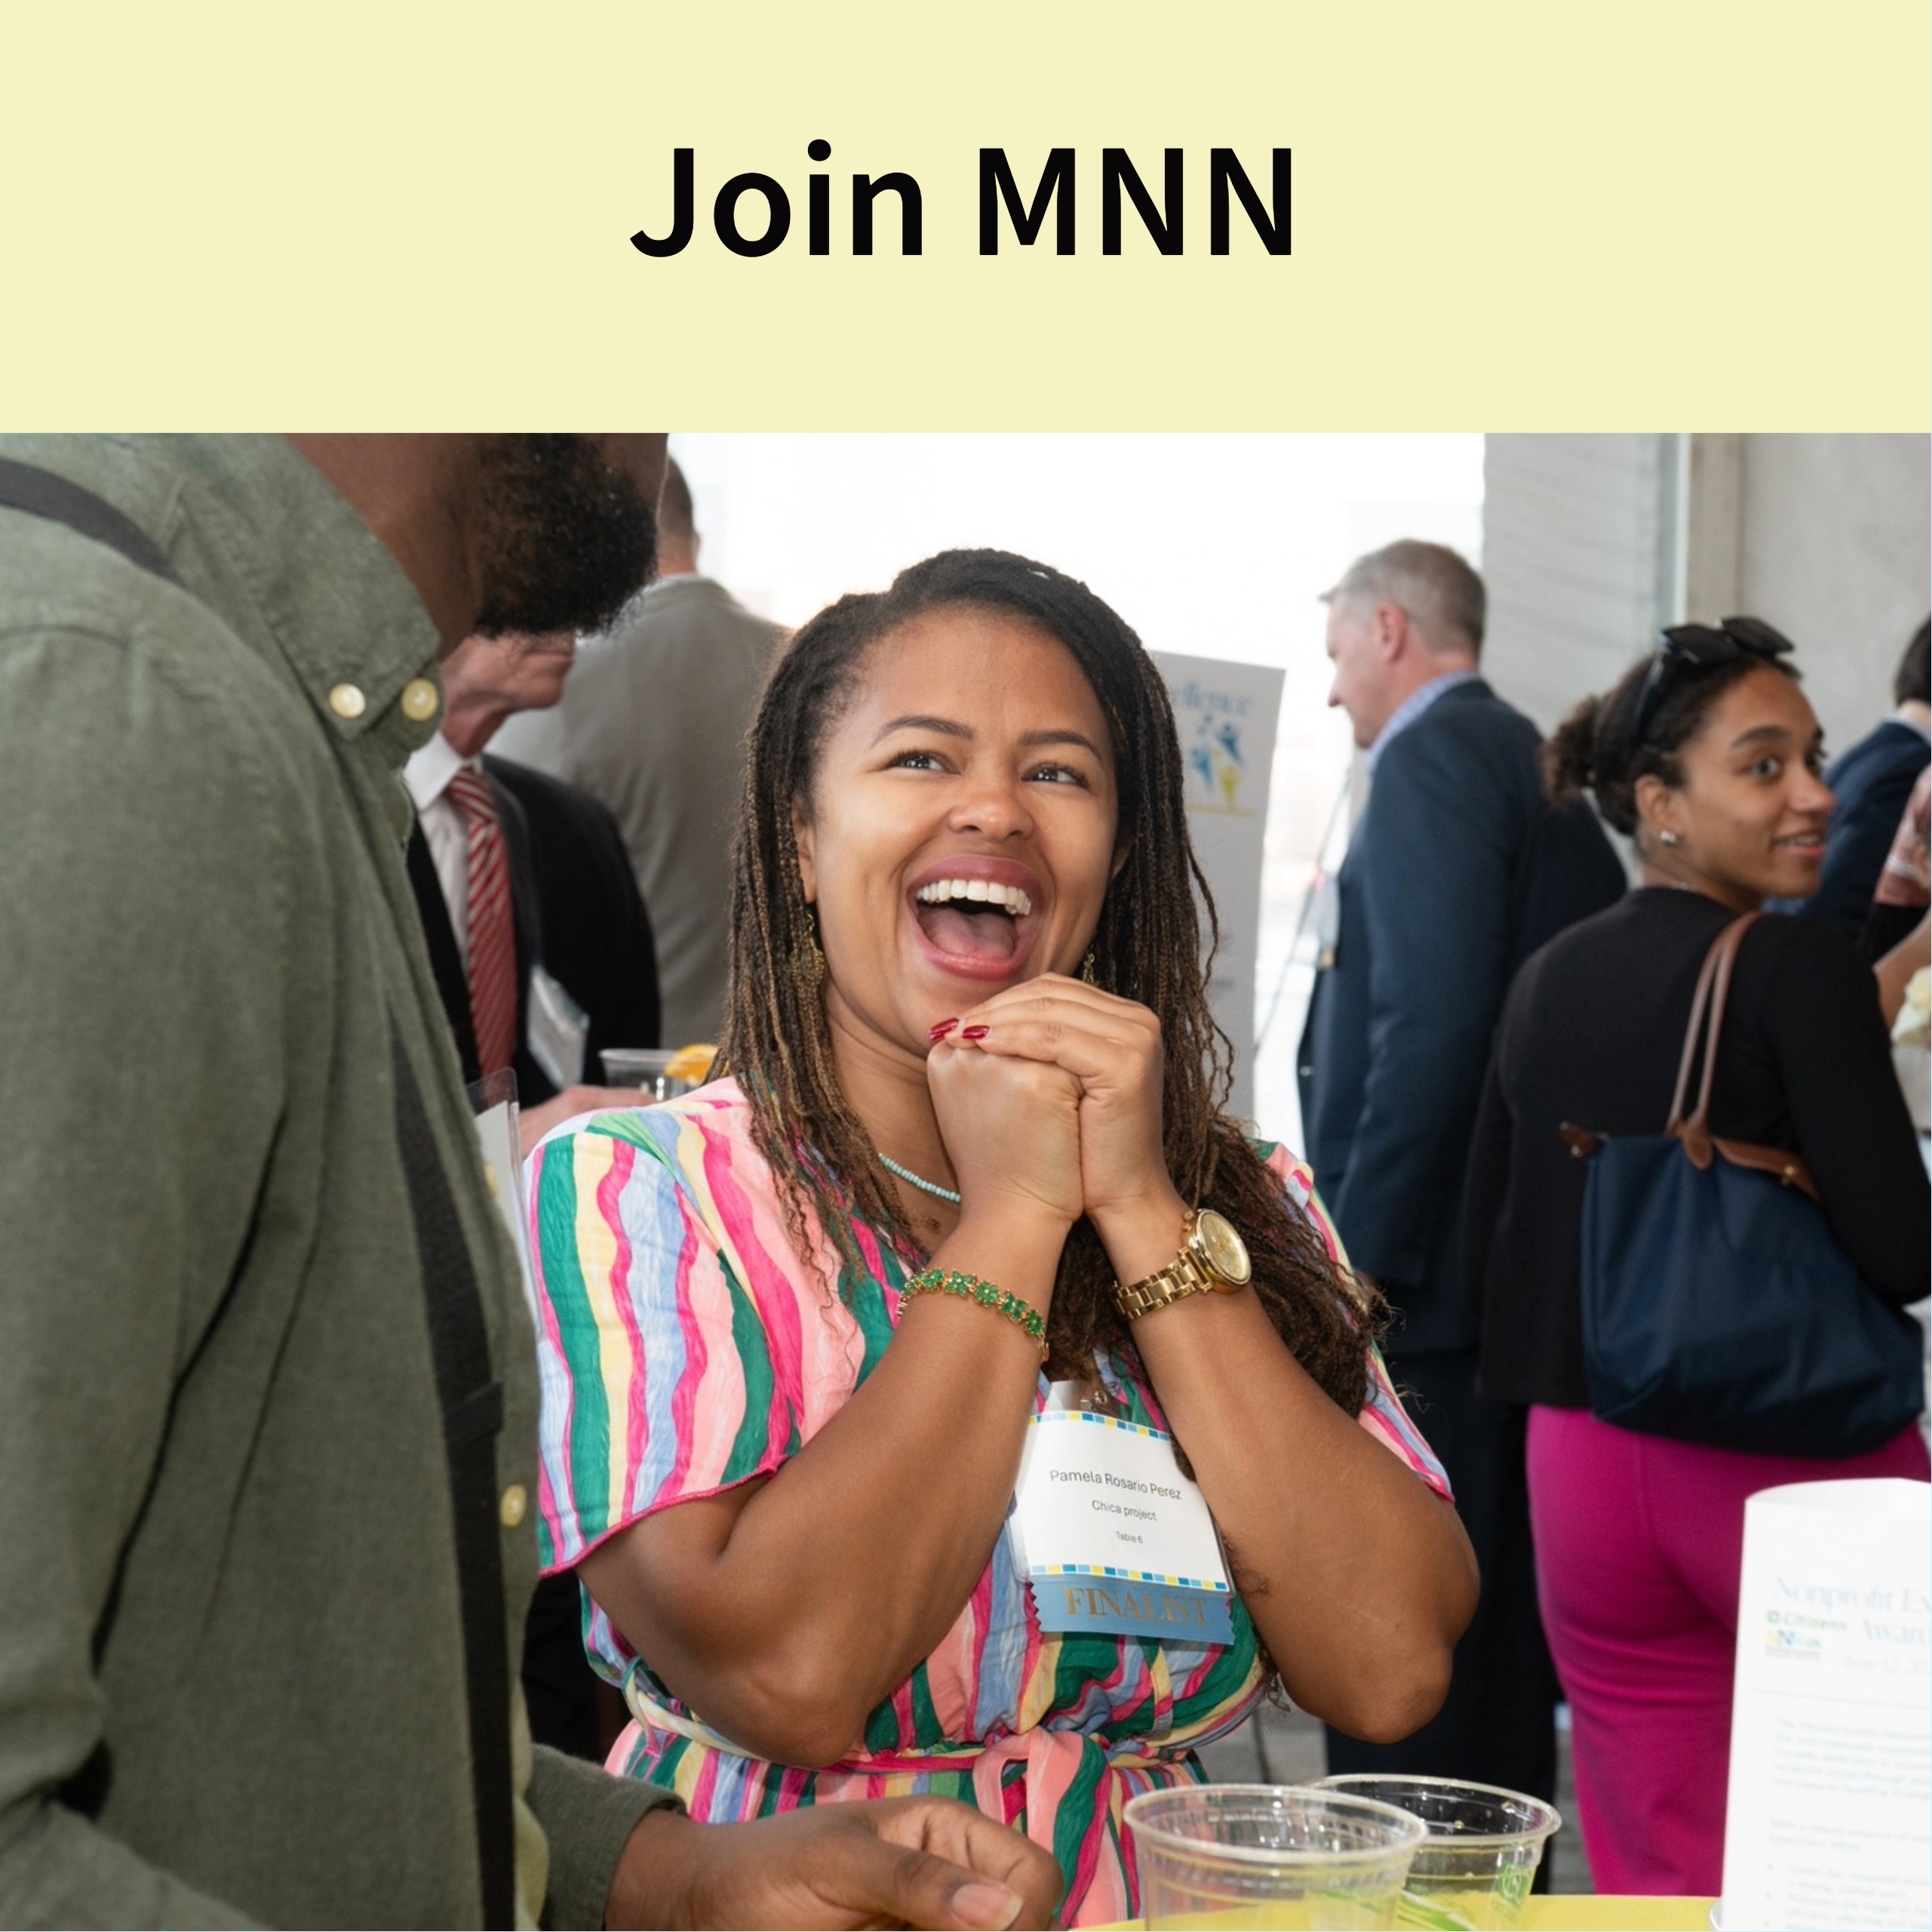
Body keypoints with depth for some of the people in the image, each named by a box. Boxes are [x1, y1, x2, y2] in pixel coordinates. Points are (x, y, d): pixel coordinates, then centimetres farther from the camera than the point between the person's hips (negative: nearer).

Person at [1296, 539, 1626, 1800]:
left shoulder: (1432, 758, -9)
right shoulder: (1545, 772, 19)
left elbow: (1429, 1021, -20)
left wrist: (1360, 1257, -19)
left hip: (1428, 1277, -10)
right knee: (1501, 1621, 14)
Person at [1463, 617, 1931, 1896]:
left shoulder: (1547, 980, 7)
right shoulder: (1802, 967, -11)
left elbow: (1491, 1231, 11)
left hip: (1582, 1460, 6)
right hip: (1794, 1459, -5)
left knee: (1653, 1878, 12)